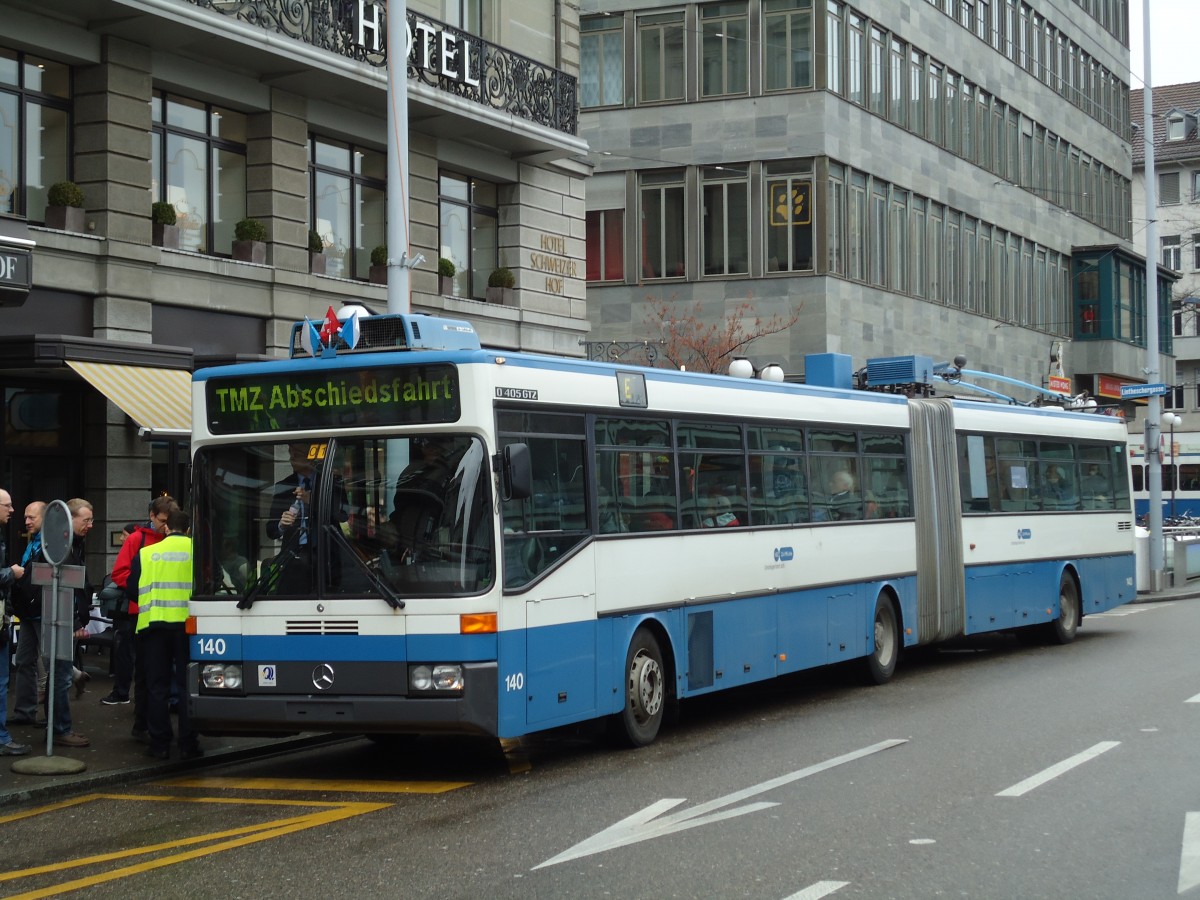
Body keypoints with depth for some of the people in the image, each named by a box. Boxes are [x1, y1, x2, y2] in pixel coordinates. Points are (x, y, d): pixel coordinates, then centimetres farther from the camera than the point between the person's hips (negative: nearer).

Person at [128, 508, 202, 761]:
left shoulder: (146, 553, 7)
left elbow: (131, 591, 8)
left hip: (154, 624, 1)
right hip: (187, 623, -1)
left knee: (158, 686, 6)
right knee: (187, 685, 3)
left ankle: (159, 743, 5)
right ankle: (188, 744, 2)